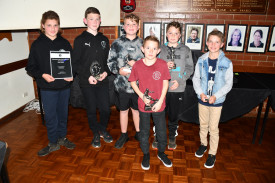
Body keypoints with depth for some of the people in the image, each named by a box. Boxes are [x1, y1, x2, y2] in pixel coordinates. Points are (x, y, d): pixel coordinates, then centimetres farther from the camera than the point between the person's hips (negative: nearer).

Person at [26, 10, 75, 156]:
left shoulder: (64, 43, 4)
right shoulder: (37, 45, -2)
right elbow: (30, 67, -1)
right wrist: (42, 75, -19)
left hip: (64, 86, 2)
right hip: (47, 88, -2)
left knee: (63, 113, 14)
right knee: (50, 116, 5)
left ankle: (62, 138, 33)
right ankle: (53, 143, 24)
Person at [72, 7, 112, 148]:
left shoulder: (104, 39, 10)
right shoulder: (80, 40, -2)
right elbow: (75, 62, -5)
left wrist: (106, 72, -5)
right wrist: (87, 76, -15)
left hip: (103, 81, 3)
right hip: (87, 83, -2)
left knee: (106, 109, 3)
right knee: (91, 110, 8)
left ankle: (103, 130, 31)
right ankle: (96, 134, 29)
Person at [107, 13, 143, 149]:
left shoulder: (142, 43, 4)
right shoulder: (117, 43, 1)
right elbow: (110, 62, 2)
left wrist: (136, 64, -11)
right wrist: (119, 70, -16)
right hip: (122, 83, 0)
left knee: (136, 109, 15)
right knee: (123, 109, 13)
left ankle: (138, 133, 35)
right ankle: (124, 135, 31)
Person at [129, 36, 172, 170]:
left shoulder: (162, 64, -9)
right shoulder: (137, 65, -8)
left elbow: (165, 83, -5)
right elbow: (133, 82, 2)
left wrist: (160, 101, -11)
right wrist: (142, 96, -11)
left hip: (159, 105, 0)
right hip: (143, 105, 0)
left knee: (161, 131, 15)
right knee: (144, 131, 16)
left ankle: (161, 152, 40)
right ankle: (146, 154, 37)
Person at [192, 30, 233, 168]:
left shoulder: (227, 63, -11)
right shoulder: (202, 60, -3)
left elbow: (228, 84, -6)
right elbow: (196, 78, 3)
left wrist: (215, 96, -17)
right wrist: (200, 93, -11)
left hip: (217, 101, -2)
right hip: (202, 99, 3)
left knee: (213, 128, 5)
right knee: (203, 124, 18)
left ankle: (212, 153, 23)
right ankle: (203, 144, 41)